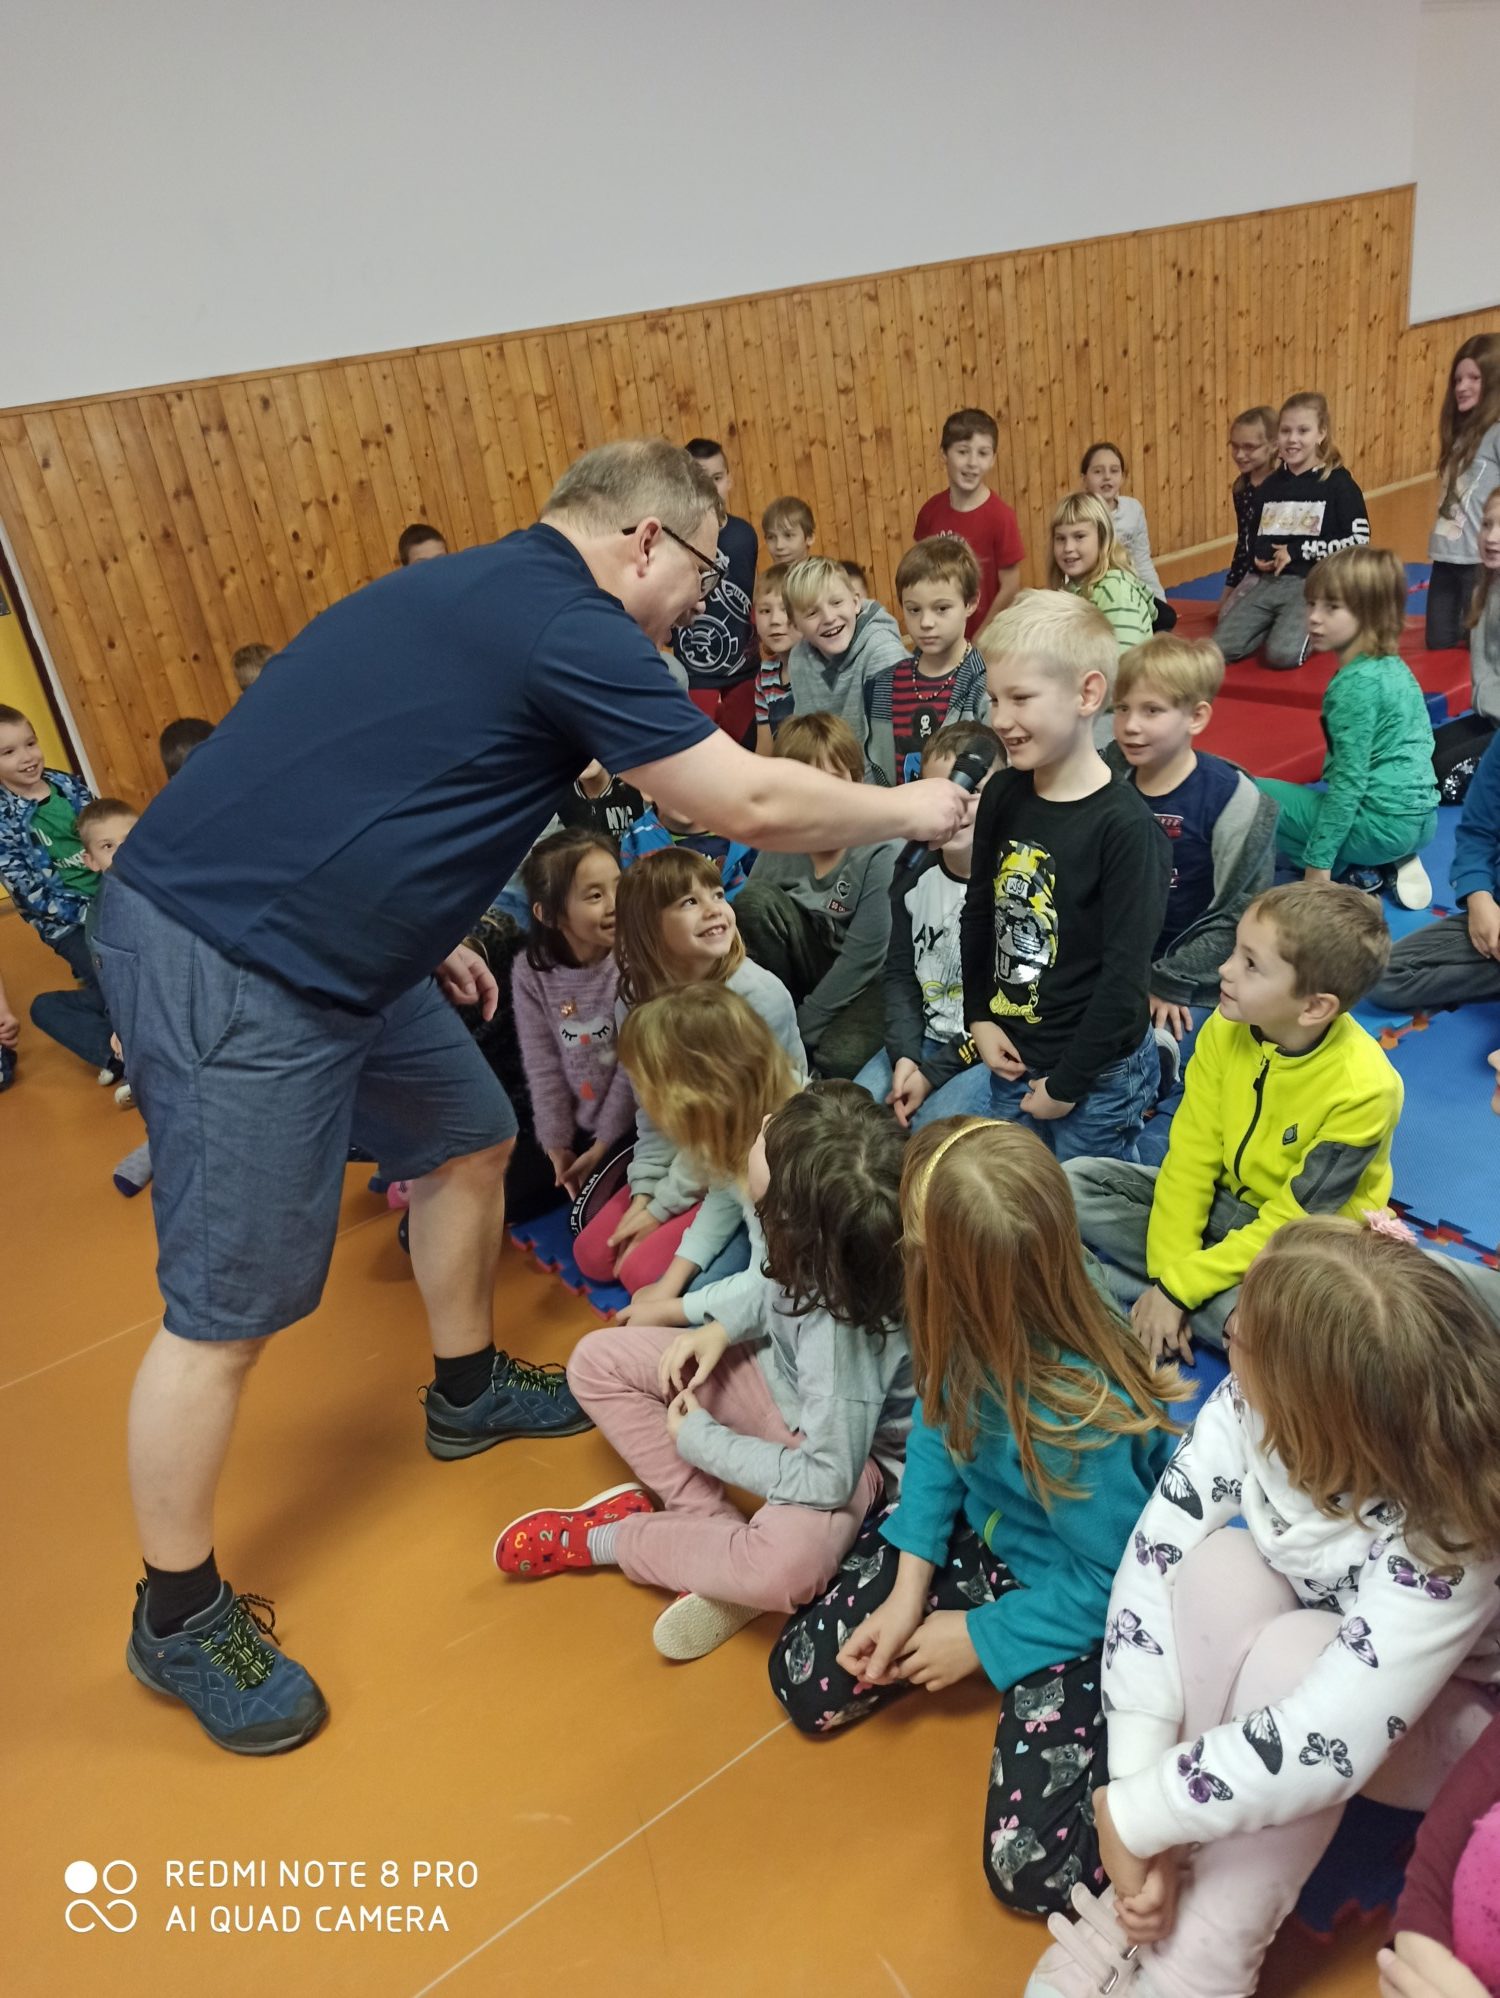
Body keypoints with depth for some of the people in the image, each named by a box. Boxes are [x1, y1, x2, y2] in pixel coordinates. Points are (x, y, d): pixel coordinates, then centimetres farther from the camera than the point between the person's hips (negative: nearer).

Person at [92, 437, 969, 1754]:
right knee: (232, 1311, 1)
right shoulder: (571, 626, -15)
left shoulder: (477, 589, 14)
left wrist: (423, 926, 24)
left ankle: (470, 1391, 42)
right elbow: (755, 804, -15)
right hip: (227, 968, -10)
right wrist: (907, 810, 3)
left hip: (308, 939, 10)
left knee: (468, 1140, 20)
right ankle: (179, 1618, 21)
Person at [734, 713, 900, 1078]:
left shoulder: (881, 852, -22)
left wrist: (802, 1030, -18)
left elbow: (864, 955, -21)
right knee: (754, 899, -22)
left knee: (841, 1058, -34)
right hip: (815, 964, 4)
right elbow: (747, 918, -5)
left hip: (867, 981, -4)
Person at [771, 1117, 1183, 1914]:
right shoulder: (968, 1324, -24)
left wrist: (981, 1638, -12)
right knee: (805, 1682, 5)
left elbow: (1107, 1582, -22)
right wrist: (910, 1586, -11)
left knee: (1030, 1861, -12)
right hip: (981, 1533, 6)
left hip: (1080, 1605, -5)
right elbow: (936, 1434, -6)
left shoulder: (1083, 1418, -40)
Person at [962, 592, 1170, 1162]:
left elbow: (1125, 972, -20)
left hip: (1099, 1076, -6)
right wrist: (979, 1018, 3)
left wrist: (1068, 1082, -15)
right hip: (1011, 1060, 6)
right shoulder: (1002, 794, -2)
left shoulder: (1126, 826, -21)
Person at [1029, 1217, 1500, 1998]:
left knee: (1294, 1649, -36)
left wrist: (1132, 1816, -33)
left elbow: (1321, 1749, -42)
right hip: (1289, 1648, 4)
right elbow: (1152, 1562, -25)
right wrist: (1135, 1778, -32)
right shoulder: (1253, 1407, -25)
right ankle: (1136, 1913, -17)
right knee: (1218, 1570, -29)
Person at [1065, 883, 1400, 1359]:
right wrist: (1168, 1271, -18)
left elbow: (1290, 1224, -24)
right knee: (1075, 1182, -10)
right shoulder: (1225, 1029, -15)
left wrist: (1178, 1287, -24)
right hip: (1223, 1202, 5)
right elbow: (1191, 1155, -11)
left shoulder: (1362, 1090, -28)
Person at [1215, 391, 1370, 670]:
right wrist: (1258, 557, -2)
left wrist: (1299, 550, -12)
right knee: (1222, 648, -15)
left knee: (1282, 654, -28)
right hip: (1269, 582, 5)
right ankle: (1279, 625, 11)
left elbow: (1359, 540, -10)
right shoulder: (1270, 485, 11)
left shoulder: (1337, 483, -4)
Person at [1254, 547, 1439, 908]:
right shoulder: (1392, 666, 10)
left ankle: (1353, 874, -3)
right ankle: (1392, 864, 10)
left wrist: (1318, 862, -16)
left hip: (1381, 822, -8)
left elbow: (1349, 780, -19)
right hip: (1418, 819, 8)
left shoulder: (1356, 683, -17)